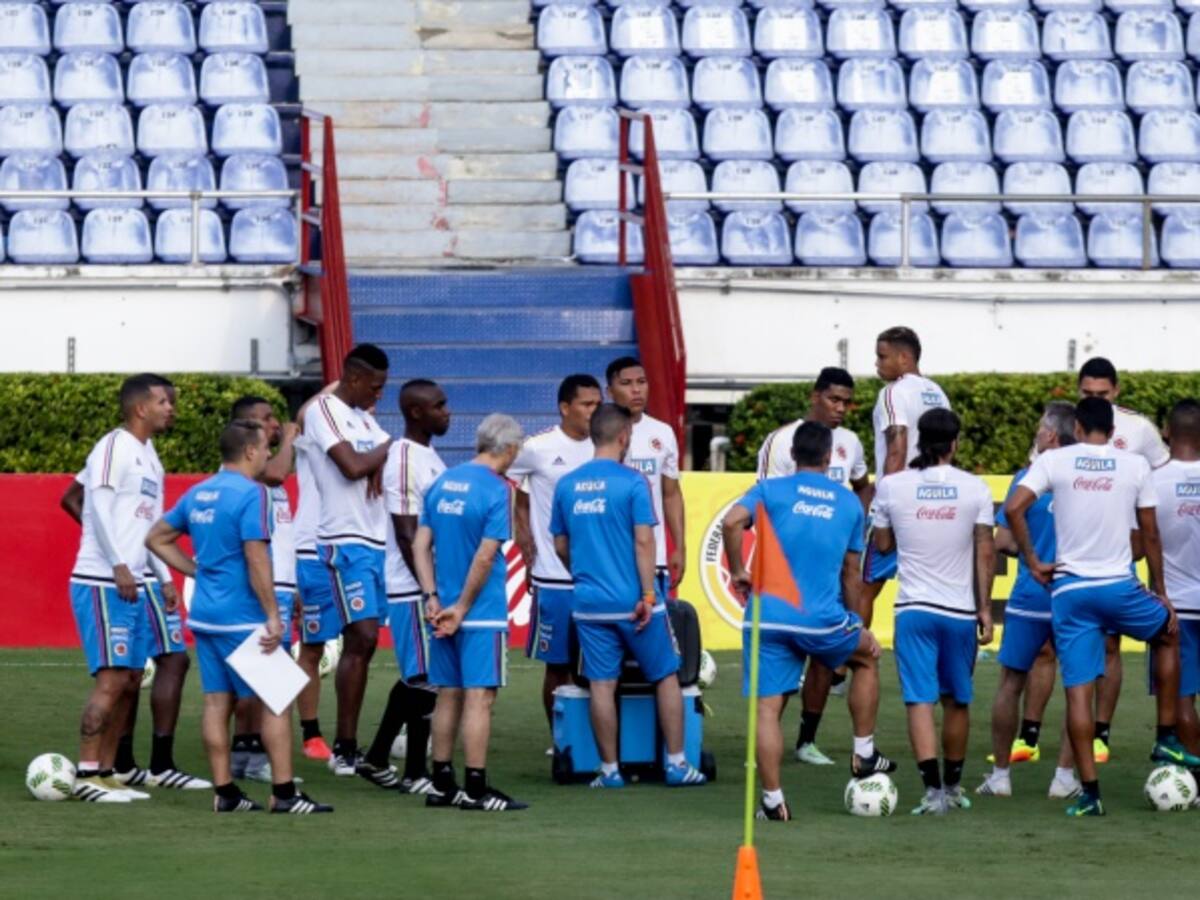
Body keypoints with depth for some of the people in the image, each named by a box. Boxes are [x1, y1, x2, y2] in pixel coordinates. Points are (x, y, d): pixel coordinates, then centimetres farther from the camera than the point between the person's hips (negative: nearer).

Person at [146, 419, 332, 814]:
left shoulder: (199, 493, 11)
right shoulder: (250, 493, -14)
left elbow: (157, 538, 18)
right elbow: (256, 559, -19)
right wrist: (272, 616, -16)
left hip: (205, 615, 8)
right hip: (242, 617, -8)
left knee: (217, 701, 8)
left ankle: (224, 792, 10)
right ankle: (284, 793, -4)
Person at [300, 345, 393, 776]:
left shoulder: (363, 417, 19)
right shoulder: (323, 411, -8)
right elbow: (352, 466, -19)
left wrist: (379, 465, -5)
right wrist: (386, 451, -1)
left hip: (375, 542, 9)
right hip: (347, 542, -9)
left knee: (361, 643, 7)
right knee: (362, 638, -14)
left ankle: (347, 747, 10)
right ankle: (345, 749, -12)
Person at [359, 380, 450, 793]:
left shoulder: (429, 457, 15)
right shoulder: (405, 460, -16)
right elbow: (406, 534, -19)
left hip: (430, 586, 10)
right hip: (413, 589, -10)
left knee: (415, 677, 14)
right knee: (425, 679, -6)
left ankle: (377, 759, 22)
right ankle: (415, 774, 0)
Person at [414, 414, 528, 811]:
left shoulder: (442, 483, 9)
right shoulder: (497, 490, -13)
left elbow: (421, 545, 6)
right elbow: (485, 557, -17)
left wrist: (432, 597, 1)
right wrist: (461, 609, -10)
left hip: (443, 611, 7)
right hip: (483, 614, -7)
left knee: (448, 696, 13)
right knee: (479, 697, -4)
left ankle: (442, 785, 17)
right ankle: (475, 789, -4)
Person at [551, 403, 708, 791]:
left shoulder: (567, 485, 6)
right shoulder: (632, 482, -9)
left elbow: (561, 545, 13)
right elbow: (643, 542, -14)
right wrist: (648, 595, -13)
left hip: (590, 600, 4)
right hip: (631, 598, -4)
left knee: (602, 685, 5)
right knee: (666, 677, 10)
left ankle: (610, 770, 8)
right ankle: (676, 764, 11)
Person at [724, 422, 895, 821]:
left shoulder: (772, 490, 4)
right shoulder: (849, 502, 11)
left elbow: (731, 522, -15)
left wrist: (737, 571, -2)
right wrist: (854, 621, 30)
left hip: (769, 615, -1)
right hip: (823, 620, 1)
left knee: (767, 708, 3)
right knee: (867, 656, 29)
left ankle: (773, 799, -2)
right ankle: (864, 754, 31)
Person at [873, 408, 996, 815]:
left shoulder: (891, 486, -2)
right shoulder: (974, 488, -3)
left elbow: (882, 544, 10)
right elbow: (986, 553, -1)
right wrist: (985, 607, 4)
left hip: (913, 607, -1)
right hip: (960, 609, 1)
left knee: (920, 699, -4)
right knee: (956, 701, 15)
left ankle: (933, 789, -17)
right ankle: (953, 786, 28)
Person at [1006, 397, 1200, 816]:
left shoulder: (1054, 460, 0)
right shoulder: (1135, 465, 2)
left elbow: (1014, 508, -11)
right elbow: (1150, 535, 7)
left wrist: (1033, 562, 0)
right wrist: (1161, 593, 18)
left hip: (1069, 590, 0)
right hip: (1119, 587, 0)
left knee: (1078, 691, 2)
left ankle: (1089, 792, -1)